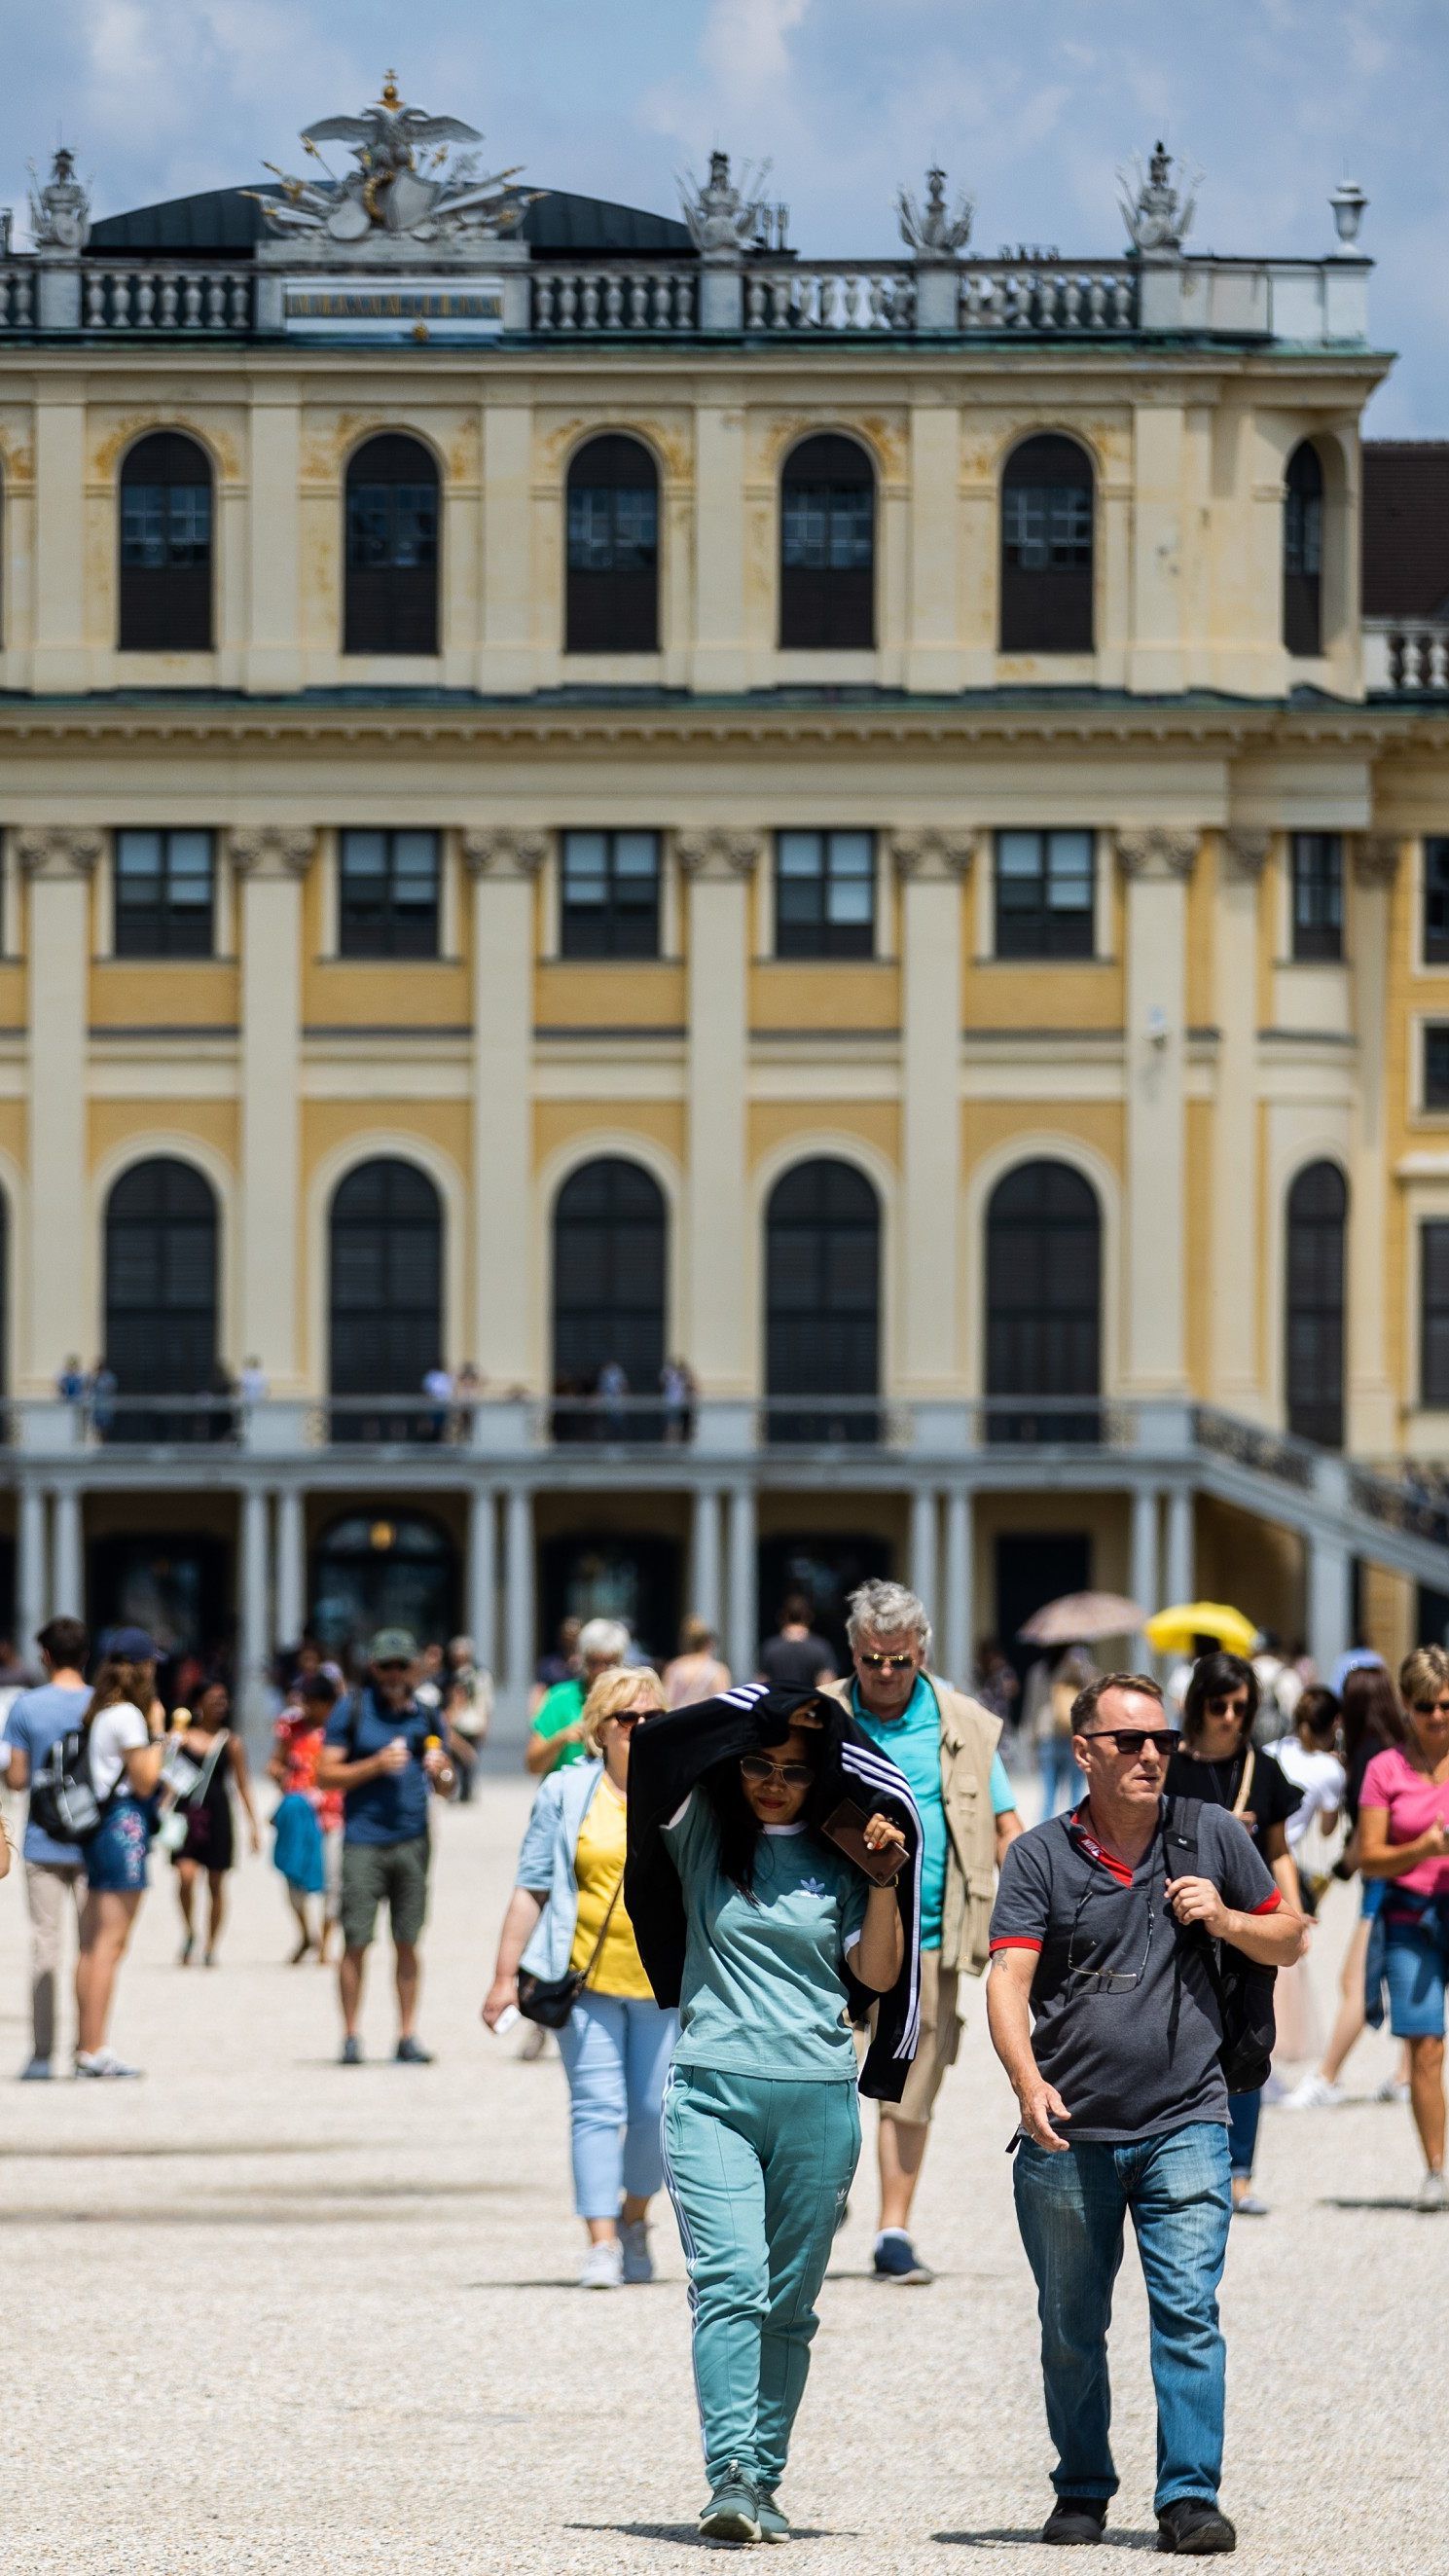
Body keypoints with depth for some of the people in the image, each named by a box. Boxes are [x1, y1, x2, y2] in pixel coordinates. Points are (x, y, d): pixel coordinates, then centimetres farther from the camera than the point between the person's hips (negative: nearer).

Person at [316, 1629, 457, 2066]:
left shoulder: (424, 1716, 15)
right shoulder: (351, 1711, 4)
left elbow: (447, 1788, 19)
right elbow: (326, 1775, -1)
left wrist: (441, 1772, -4)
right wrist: (376, 1765, -12)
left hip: (412, 1840, 3)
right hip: (363, 1840, -3)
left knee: (407, 1943, 3)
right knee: (356, 1943, -6)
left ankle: (408, 2036, 7)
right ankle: (351, 2036, 1)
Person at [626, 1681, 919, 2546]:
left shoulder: (838, 1856, 9)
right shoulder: (702, 1830, 6)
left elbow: (877, 1974, 3)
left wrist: (886, 1880, -6)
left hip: (819, 2102, 2)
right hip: (712, 2092, -2)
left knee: (789, 2305, 5)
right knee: (730, 2284, -16)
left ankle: (764, 2481, 12)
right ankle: (731, 2479, -23)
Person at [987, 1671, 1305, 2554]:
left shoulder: (1211, 1836, 5)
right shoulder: (1041, 1856, -1)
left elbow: (1289, 1942, 15)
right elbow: (1009, 1980, -11)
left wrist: (1225, 1921, -6)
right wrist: (1028, 2080, -28)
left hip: (1185, 2125, 0)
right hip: (1069, 2135, 0)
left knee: (1189, 2311, -12)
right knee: (1071, 2332, 10)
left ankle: (1191, 2496, -12)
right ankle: (1083, 2492, 25)